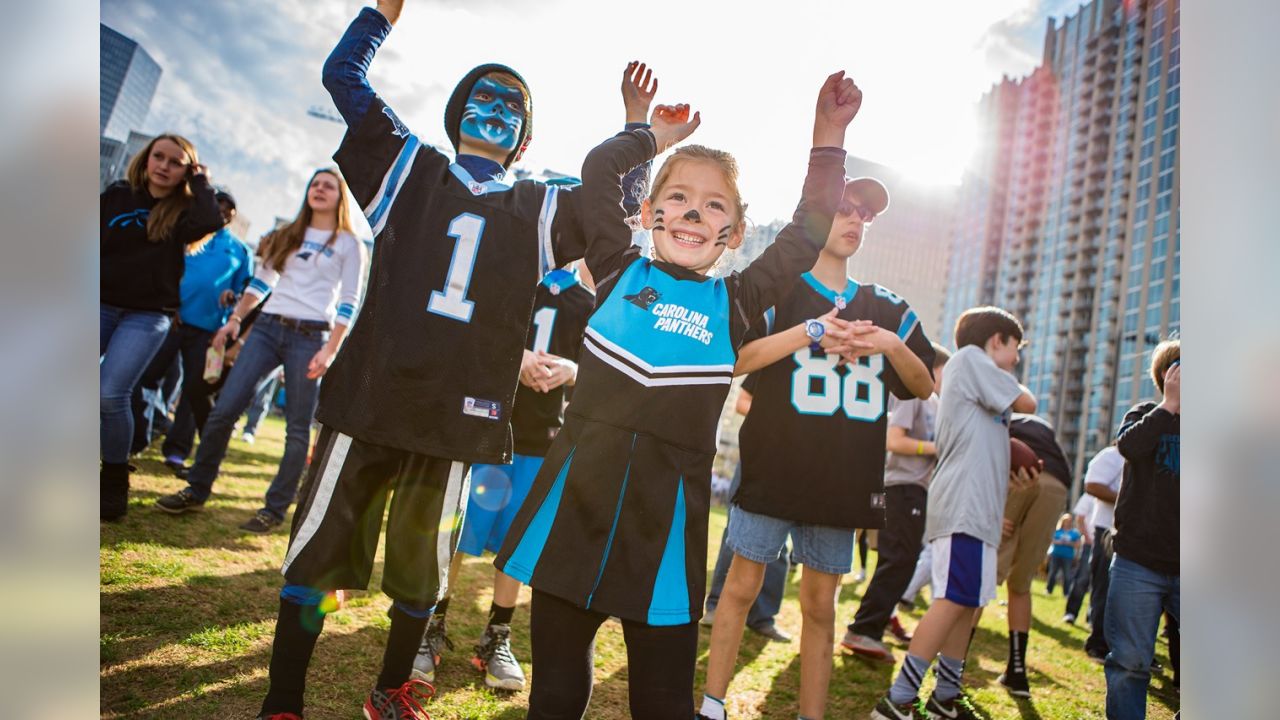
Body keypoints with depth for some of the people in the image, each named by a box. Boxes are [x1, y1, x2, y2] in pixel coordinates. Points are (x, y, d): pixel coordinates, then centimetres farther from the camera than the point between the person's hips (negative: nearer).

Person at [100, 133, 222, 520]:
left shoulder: (183, 211, 1)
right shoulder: (117, 194, 9)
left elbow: (211, 222, -22)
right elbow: (95, 242, 11)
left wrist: (200, 181, -8)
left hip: (148, 316, -3)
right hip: (101, 305, 3)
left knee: (110, 395, -13)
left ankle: (115, 483, 5)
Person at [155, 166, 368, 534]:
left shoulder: (349, 244, 4)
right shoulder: (288, 235, 18)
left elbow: (347, 304, -2)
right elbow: (261, 280, 20)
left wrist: (329, 350, -11)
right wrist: (235, 318, 10)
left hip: (310, 337, -4)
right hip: (267, 327, 4)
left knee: (298, 428, -1)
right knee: (223, 410, -2)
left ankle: (275, 509, 8)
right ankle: (197, 490, 12)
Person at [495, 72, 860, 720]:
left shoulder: (735, 303, 8)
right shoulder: (620, 272, 7)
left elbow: (807, 236, 12)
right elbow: (597, 171, 7)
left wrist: (827, 137, 12)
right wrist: (658, 136, 20)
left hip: (667, 512, 0)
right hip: (577, 495, 0)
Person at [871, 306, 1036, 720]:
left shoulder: (984, 394, 26)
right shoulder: (970, 357, -1)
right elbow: (1027, 403, -6)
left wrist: (1012, 481, 12)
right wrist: (1015, 384, 14)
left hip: (977, 510, 10)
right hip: (963, 507, -10)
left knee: (969, 603, 12)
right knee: (953, 600, -14)